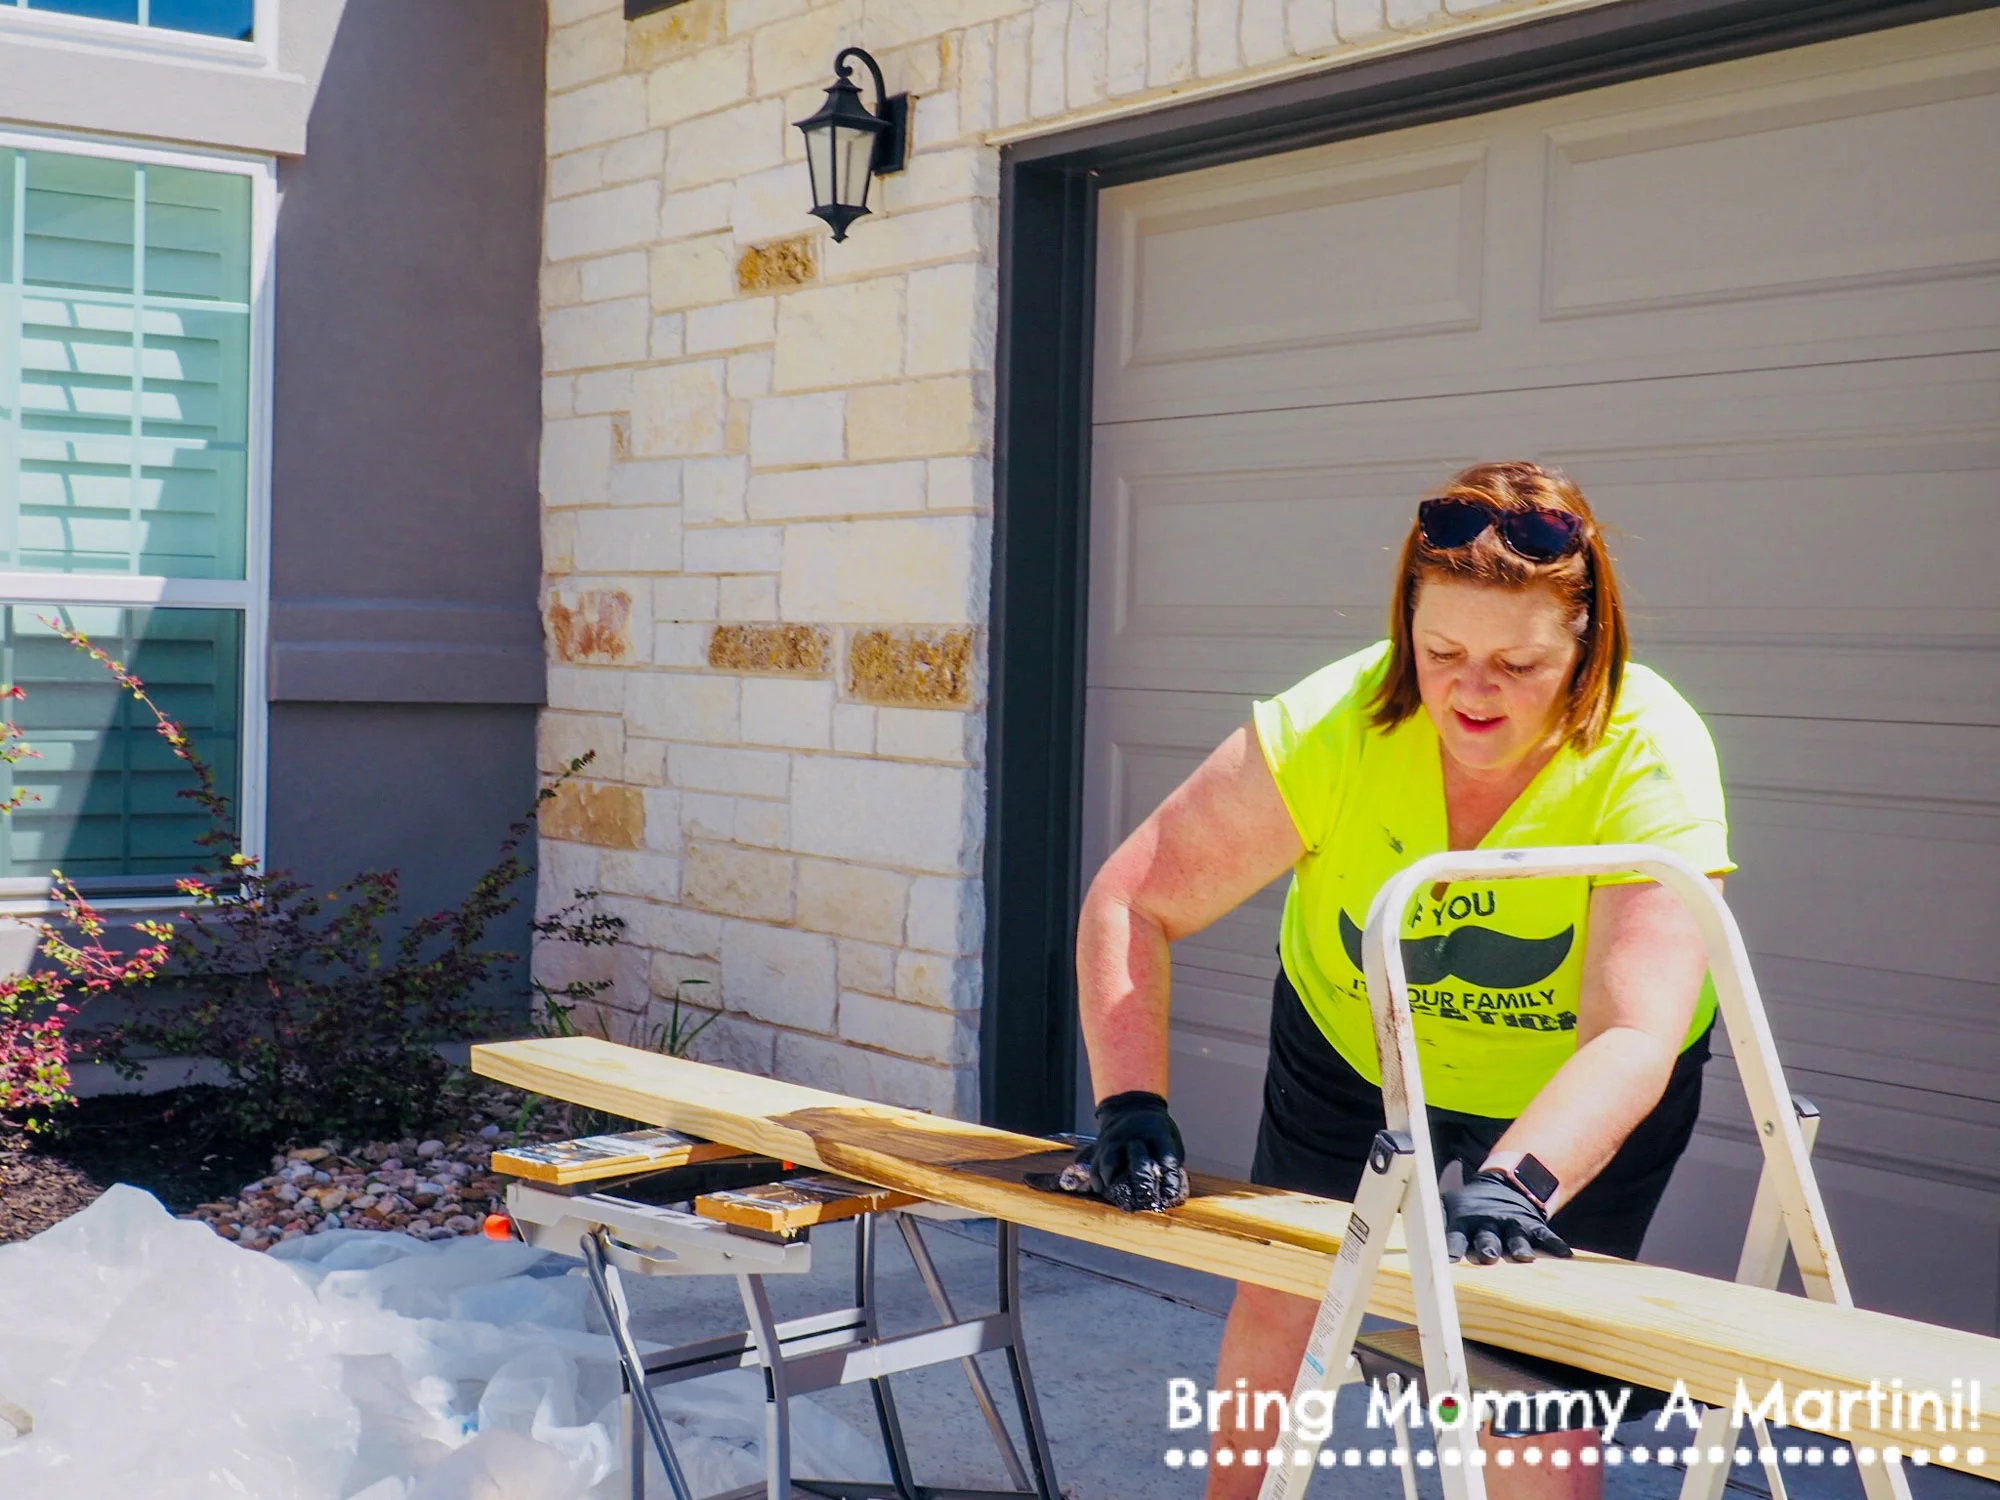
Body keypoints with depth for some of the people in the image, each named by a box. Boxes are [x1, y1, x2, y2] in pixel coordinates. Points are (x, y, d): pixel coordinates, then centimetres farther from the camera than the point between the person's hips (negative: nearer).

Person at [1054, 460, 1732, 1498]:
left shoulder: (1650, 758, -33)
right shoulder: (1333, 727, -29)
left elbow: (1635, 1036, -41)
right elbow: (1129, 905, -24)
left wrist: (1514, 1181, -57)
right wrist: (1131, 1105, -35)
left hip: (1573, 1103, -2)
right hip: (1350, 1051, 2)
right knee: (1276, 1297, 15)